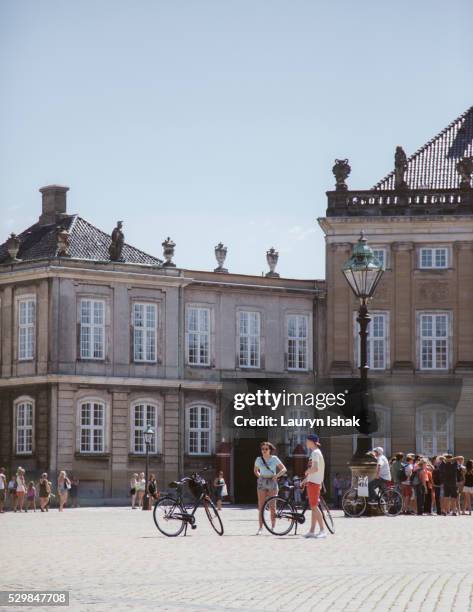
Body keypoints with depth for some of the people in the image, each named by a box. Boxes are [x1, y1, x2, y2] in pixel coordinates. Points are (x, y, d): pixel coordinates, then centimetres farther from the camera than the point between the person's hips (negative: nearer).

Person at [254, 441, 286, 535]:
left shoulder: (274, 459, 0)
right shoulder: (258, 459, 7)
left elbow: (284, 469, 0)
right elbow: (255, 470, 23)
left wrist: (277, 475, -14)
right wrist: (259, 477, 6)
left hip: (272, 482, -2)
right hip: (262, 482, 2)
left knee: (272, 506, -1)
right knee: (261, 506, -3)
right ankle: (260, 528, -2)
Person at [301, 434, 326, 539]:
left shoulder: (315, 453, -14)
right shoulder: (316, 452, 18)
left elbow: (315, 468, -26)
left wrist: (307, 472, -9)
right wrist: (306, 479, 24)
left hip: (314, 482, -10)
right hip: (312, 482, 10)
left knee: (314, 506, -11)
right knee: (313, 507, 10)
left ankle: (322, 531, -13)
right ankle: (312, 531, 12)